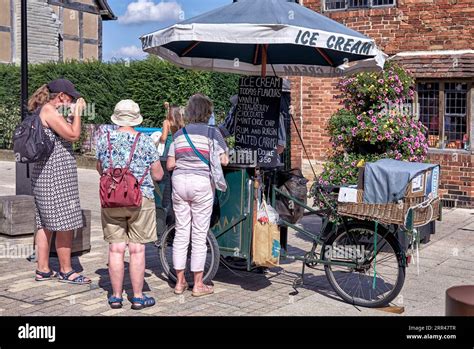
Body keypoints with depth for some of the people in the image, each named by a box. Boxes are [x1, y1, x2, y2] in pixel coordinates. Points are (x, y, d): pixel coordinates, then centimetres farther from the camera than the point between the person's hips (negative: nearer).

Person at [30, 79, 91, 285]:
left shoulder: (47, 111, 19)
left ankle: (43, 270, 18)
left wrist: (75, 115, 17)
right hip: (55, 176, -11)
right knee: (65, 224, -4)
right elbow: (73, 135, -19)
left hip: (44, 175, 11)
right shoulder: (49, 110, -12)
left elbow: (66, 137, 24)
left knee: (45, 224, 12)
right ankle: (66, 271, 3)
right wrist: (78, 111, -7)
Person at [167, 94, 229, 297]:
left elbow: (170, 165, 6)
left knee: (181, 232, 10)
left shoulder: (179, 133, 9)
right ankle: (198, 284, 9)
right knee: (199, 234, 3)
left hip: (179, 181, 4)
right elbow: (223, 161, -8)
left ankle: (180, 282, 16)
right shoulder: (212, 132, -3)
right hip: (201, 182, -4)